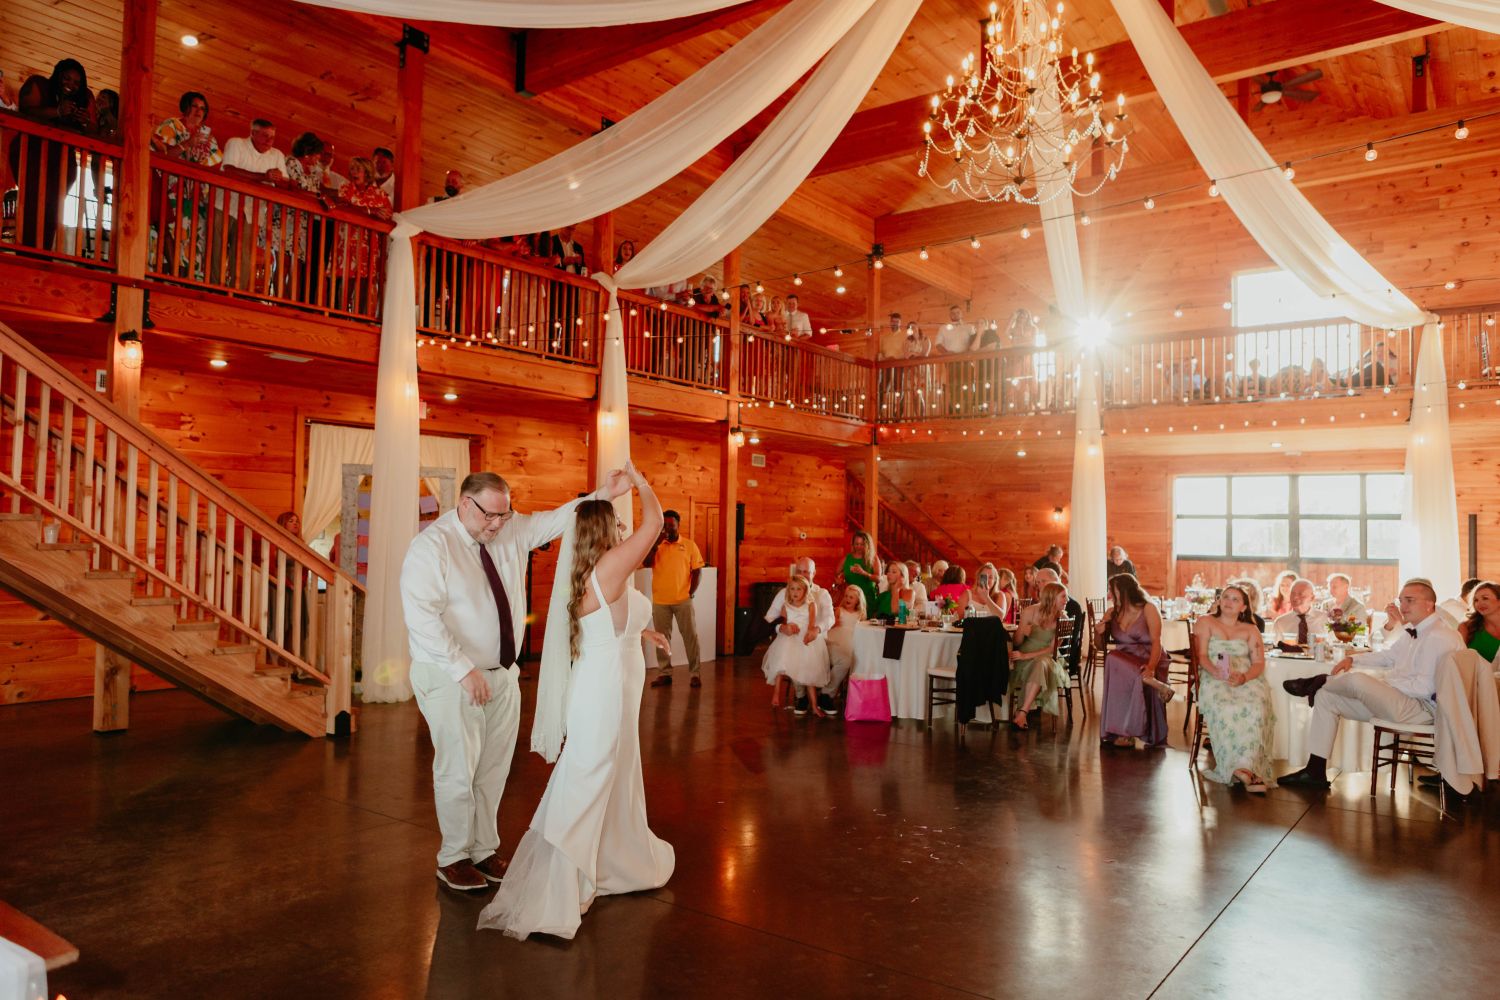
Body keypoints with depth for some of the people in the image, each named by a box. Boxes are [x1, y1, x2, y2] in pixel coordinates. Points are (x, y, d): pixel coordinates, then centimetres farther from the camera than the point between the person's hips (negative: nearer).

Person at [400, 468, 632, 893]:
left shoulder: (512, 530, 2)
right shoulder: (432, 545, -17)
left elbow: (557, 520, 7)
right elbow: (422, 616, -24)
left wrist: (604, 495, -7)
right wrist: (464, 670, -27)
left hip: (502, 674, 6)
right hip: (452, 678, -6)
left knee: (494, 769, 15)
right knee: (458, 771, 4)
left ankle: (484, 850, 32)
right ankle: (453, 858, 25)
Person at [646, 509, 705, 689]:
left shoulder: (689, 545, 2)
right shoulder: (656, 544, 6)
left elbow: (697, 570, 2)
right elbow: (647, 563, -9)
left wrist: (691, 591, -6)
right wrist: (656, 543, -15)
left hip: (683, 600, -2)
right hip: (660, 600, 2)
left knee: (690, 636, 1)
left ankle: (695, 673, 8)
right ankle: (664, 673, 16)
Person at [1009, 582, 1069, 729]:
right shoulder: (1030, 612, -4)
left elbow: (1052, 648, -7)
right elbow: (1016, 643, 3)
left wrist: (1027, 656, -19)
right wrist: (1022, 633, -20)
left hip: (1047, 658, 0)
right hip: (1024, 661, 0)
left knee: (1041, 664, -34)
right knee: (1039, 666, -33)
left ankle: (1022, 712, -36)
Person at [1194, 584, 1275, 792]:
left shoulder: (1250, 630, 22)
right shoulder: (1206, 622, 18)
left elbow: (1259, 663, 8)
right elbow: (1202, 655, 4)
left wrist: (1243, 677, -14)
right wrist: (1217, 672, -17)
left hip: (1247, 680, 2)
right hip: (1215, 679, -2)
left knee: (1256, 708, -33)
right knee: (1226, 708, -35)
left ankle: (1245, 767, -39)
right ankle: (1249, 772, -37)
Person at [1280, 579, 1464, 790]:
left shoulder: (1439, 637, -17)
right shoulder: (1415, 630, 14)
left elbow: (1425, 687, -24)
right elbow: (1390, 656, 29)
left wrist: (1382, 682, -13)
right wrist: (1353, 659, 13)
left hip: (1423, 708, -10)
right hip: (1401, 700, 10)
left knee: (1358, 680, -31)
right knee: (1326, 697, 6)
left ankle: (1321, 682, 7)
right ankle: (1315, 772, 4)